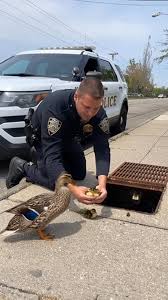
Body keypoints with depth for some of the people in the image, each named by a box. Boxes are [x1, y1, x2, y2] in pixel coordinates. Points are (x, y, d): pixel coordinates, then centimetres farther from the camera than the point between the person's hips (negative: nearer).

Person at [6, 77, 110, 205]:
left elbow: (102, 149, -32)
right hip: (42, 137, -5)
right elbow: (52, 155, -47)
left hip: (68, 136, 5)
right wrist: (72, 189, -58)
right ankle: (22, 167, 9)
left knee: (80, 175, 10)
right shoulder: (55, 106, -44)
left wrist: (102, 183, -49)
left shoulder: (99, 114, -29)